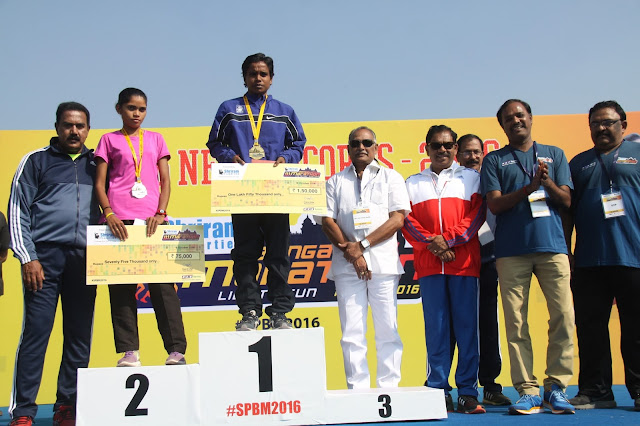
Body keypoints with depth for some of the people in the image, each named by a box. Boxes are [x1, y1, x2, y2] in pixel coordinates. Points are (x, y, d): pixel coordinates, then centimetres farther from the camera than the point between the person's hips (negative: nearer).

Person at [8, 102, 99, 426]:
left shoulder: (95, 164, 16)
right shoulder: (36, 161, 8)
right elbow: (17, 211, 3)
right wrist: (27, 258, -6)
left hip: (84, 259, 3)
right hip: (46, 255, -3)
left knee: (80, 336, 2)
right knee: (36, 332, -6)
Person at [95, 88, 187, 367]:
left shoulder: (155, 139, 17)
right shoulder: (109, 140, 13)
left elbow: (165, 180, 10)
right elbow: (99, 183, 7)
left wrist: (160, 213, -5)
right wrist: (108, 213, -10)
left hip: (151, 219, 1)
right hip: (119, 220, 0)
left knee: (162, 284, -4)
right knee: (121, 286, -1)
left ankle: (176, 350, -3)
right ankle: (129, 351, 3)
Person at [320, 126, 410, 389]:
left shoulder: (391, 177, 12)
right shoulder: (336, 182, 17)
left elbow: (398, 218, 0)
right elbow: (327, 221, 7)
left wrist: (362, 244, -9)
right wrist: (350, 251, -7)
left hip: (383, 262, -1)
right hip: (347, 266, 1)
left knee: (387, 331, 0)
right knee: (351, 333, 0)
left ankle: (388, 390, 7)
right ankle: (357, 391, 5)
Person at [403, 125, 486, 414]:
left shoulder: (471, 178, 13)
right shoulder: (413, 183, 16)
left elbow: (477, 215, 3)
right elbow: (408, 221, 7)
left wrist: (448, 239, -9)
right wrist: (432, 243, -9)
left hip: (464, 262, -1)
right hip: (428, 264, 1)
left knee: (466, 325, -1)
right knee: (435, 327, 0)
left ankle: (468, 392, 4)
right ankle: (438, 392, 5)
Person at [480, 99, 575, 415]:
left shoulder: (554, 154, 17)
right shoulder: (494, 160, 12)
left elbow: (566, 200, 10)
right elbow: (494, 204, 1)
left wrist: (547, 182, -9)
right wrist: (528, 188, -12)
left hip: (552, 246, 1)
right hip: (511, 250, -1)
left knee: (563, 316, -7)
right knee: (515, 322, -2)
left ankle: (556, 387, 5)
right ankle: (527, 390, 5)